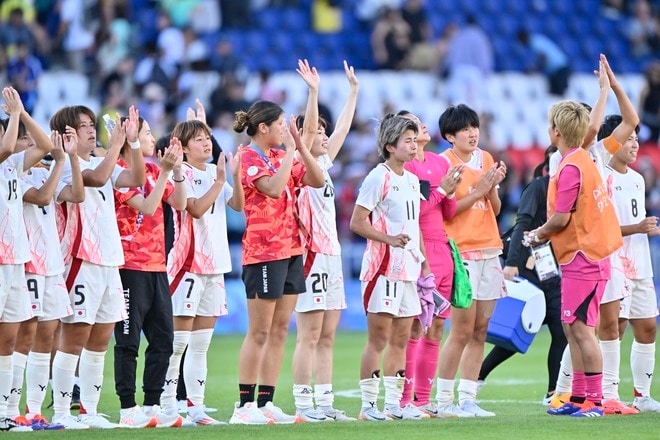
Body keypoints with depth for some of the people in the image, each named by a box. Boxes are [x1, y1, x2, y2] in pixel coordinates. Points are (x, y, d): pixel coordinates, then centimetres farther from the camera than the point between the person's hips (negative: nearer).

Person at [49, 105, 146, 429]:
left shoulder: (102, 163, 17)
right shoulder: (67, 165, -8)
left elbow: (135, 179, 8)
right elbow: (97, 178, -25)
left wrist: (133, 142, 1)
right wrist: (116, 144, -16)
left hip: (110, 261, 8)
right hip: (81, 259, -8)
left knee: (100, 340, 10)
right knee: (74, 336, -7)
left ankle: (89, 411, 15)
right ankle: (60, 412, -4)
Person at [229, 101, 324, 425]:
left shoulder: (281, 156, 14)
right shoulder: (249, 157, -9)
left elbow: (317, 180, 9)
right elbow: (273, 188, -25)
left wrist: (299, 146, 1)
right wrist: (290, 152, -17)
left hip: (290, 249, 8)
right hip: (263, 253, -8)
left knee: (279, 331, 7)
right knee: (259, 333, -7)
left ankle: (266, 403, 10)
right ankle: (244, 406, -4)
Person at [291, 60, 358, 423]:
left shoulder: (323, 164, 16)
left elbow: (342, 128, 24)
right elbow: (307, 128, -21)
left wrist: (354, 90, 27)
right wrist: (313, 92, -30)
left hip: (332, 255, 9)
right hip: (311, 255, -9)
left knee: (326, 338, 8)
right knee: (309, 337, -7)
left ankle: (324, 403, 10)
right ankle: (303, 406, -6)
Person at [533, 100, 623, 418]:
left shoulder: (570, 168, -18)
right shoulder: (582, 159, 12)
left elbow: (561, 218, -19)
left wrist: (538, 234, -1)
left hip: (582, 258, -10)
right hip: (586, 254, 10)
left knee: (581, 328, -8)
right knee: (571, 327, 13)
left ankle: (594, 400, -6)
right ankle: (579, 397, 18)